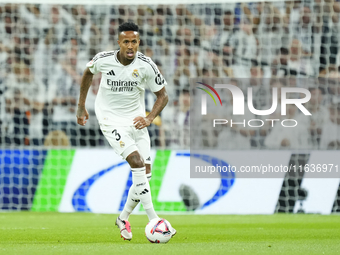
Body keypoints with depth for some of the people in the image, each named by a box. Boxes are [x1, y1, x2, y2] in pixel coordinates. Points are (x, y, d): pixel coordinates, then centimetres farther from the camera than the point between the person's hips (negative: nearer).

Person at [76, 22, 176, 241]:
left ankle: (123, 218, 22)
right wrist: (81, 106, 15)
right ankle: (153, 220, -23)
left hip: (136, 120, 3)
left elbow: (162, 95, -4)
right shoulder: (103, 60, -15)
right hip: (110, 119, -3)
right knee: (137, 162, -22)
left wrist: (149, 118, -20)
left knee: (145, 172, 0)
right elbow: (88, 73, 9)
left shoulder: (146, 65, -14)